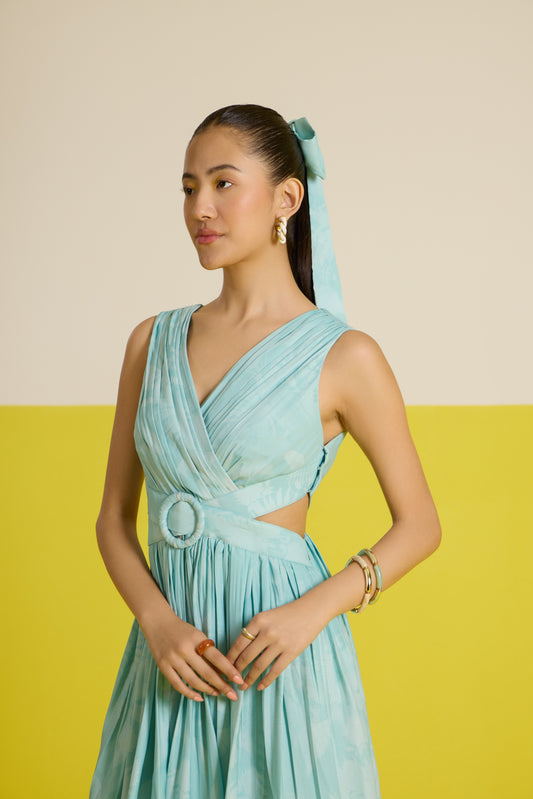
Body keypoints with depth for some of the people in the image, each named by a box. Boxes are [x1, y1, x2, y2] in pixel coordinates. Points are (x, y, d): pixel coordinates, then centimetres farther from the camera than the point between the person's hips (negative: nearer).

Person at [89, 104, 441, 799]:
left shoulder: (344, 356, -7)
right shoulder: (154, 342, 5)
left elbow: (419, 525, 0)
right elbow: (114, 517, 8)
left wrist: (315, 608, -15)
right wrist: (159, 623, -9)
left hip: (277, 650, -3)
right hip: (173, 652, 4)